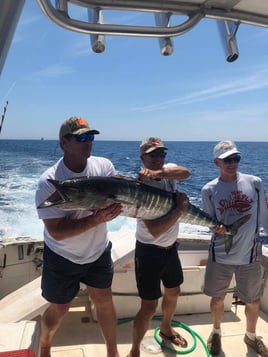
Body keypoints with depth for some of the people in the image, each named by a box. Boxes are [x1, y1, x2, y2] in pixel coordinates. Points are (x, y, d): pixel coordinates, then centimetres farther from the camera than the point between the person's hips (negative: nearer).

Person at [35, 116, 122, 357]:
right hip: (62, 257, -3)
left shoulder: (104, 166, -14)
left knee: (104, 301, 15)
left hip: (98, 252, 3)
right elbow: (56, 231, -28)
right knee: (59, 309, 15)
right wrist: (96, 219, -39)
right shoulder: (49, 182, -25)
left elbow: (118, 199, -10)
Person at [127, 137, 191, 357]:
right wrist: (180, 208, -29)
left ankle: (166, 329, 52)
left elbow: (185, 173, -29)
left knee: (173, 293, 24)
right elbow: (155, 231, -31)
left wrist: (157, 173, -40)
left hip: (171, 247, 7)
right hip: (149, 251, -7)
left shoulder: (169, 171, -4)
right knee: (149, 307, -1)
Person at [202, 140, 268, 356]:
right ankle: (216, 332, 44)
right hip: (220, 255, 0)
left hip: (250, 255, 1)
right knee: (217, 298, 16)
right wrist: (215, 228, -20)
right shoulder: (209, 190, -7)